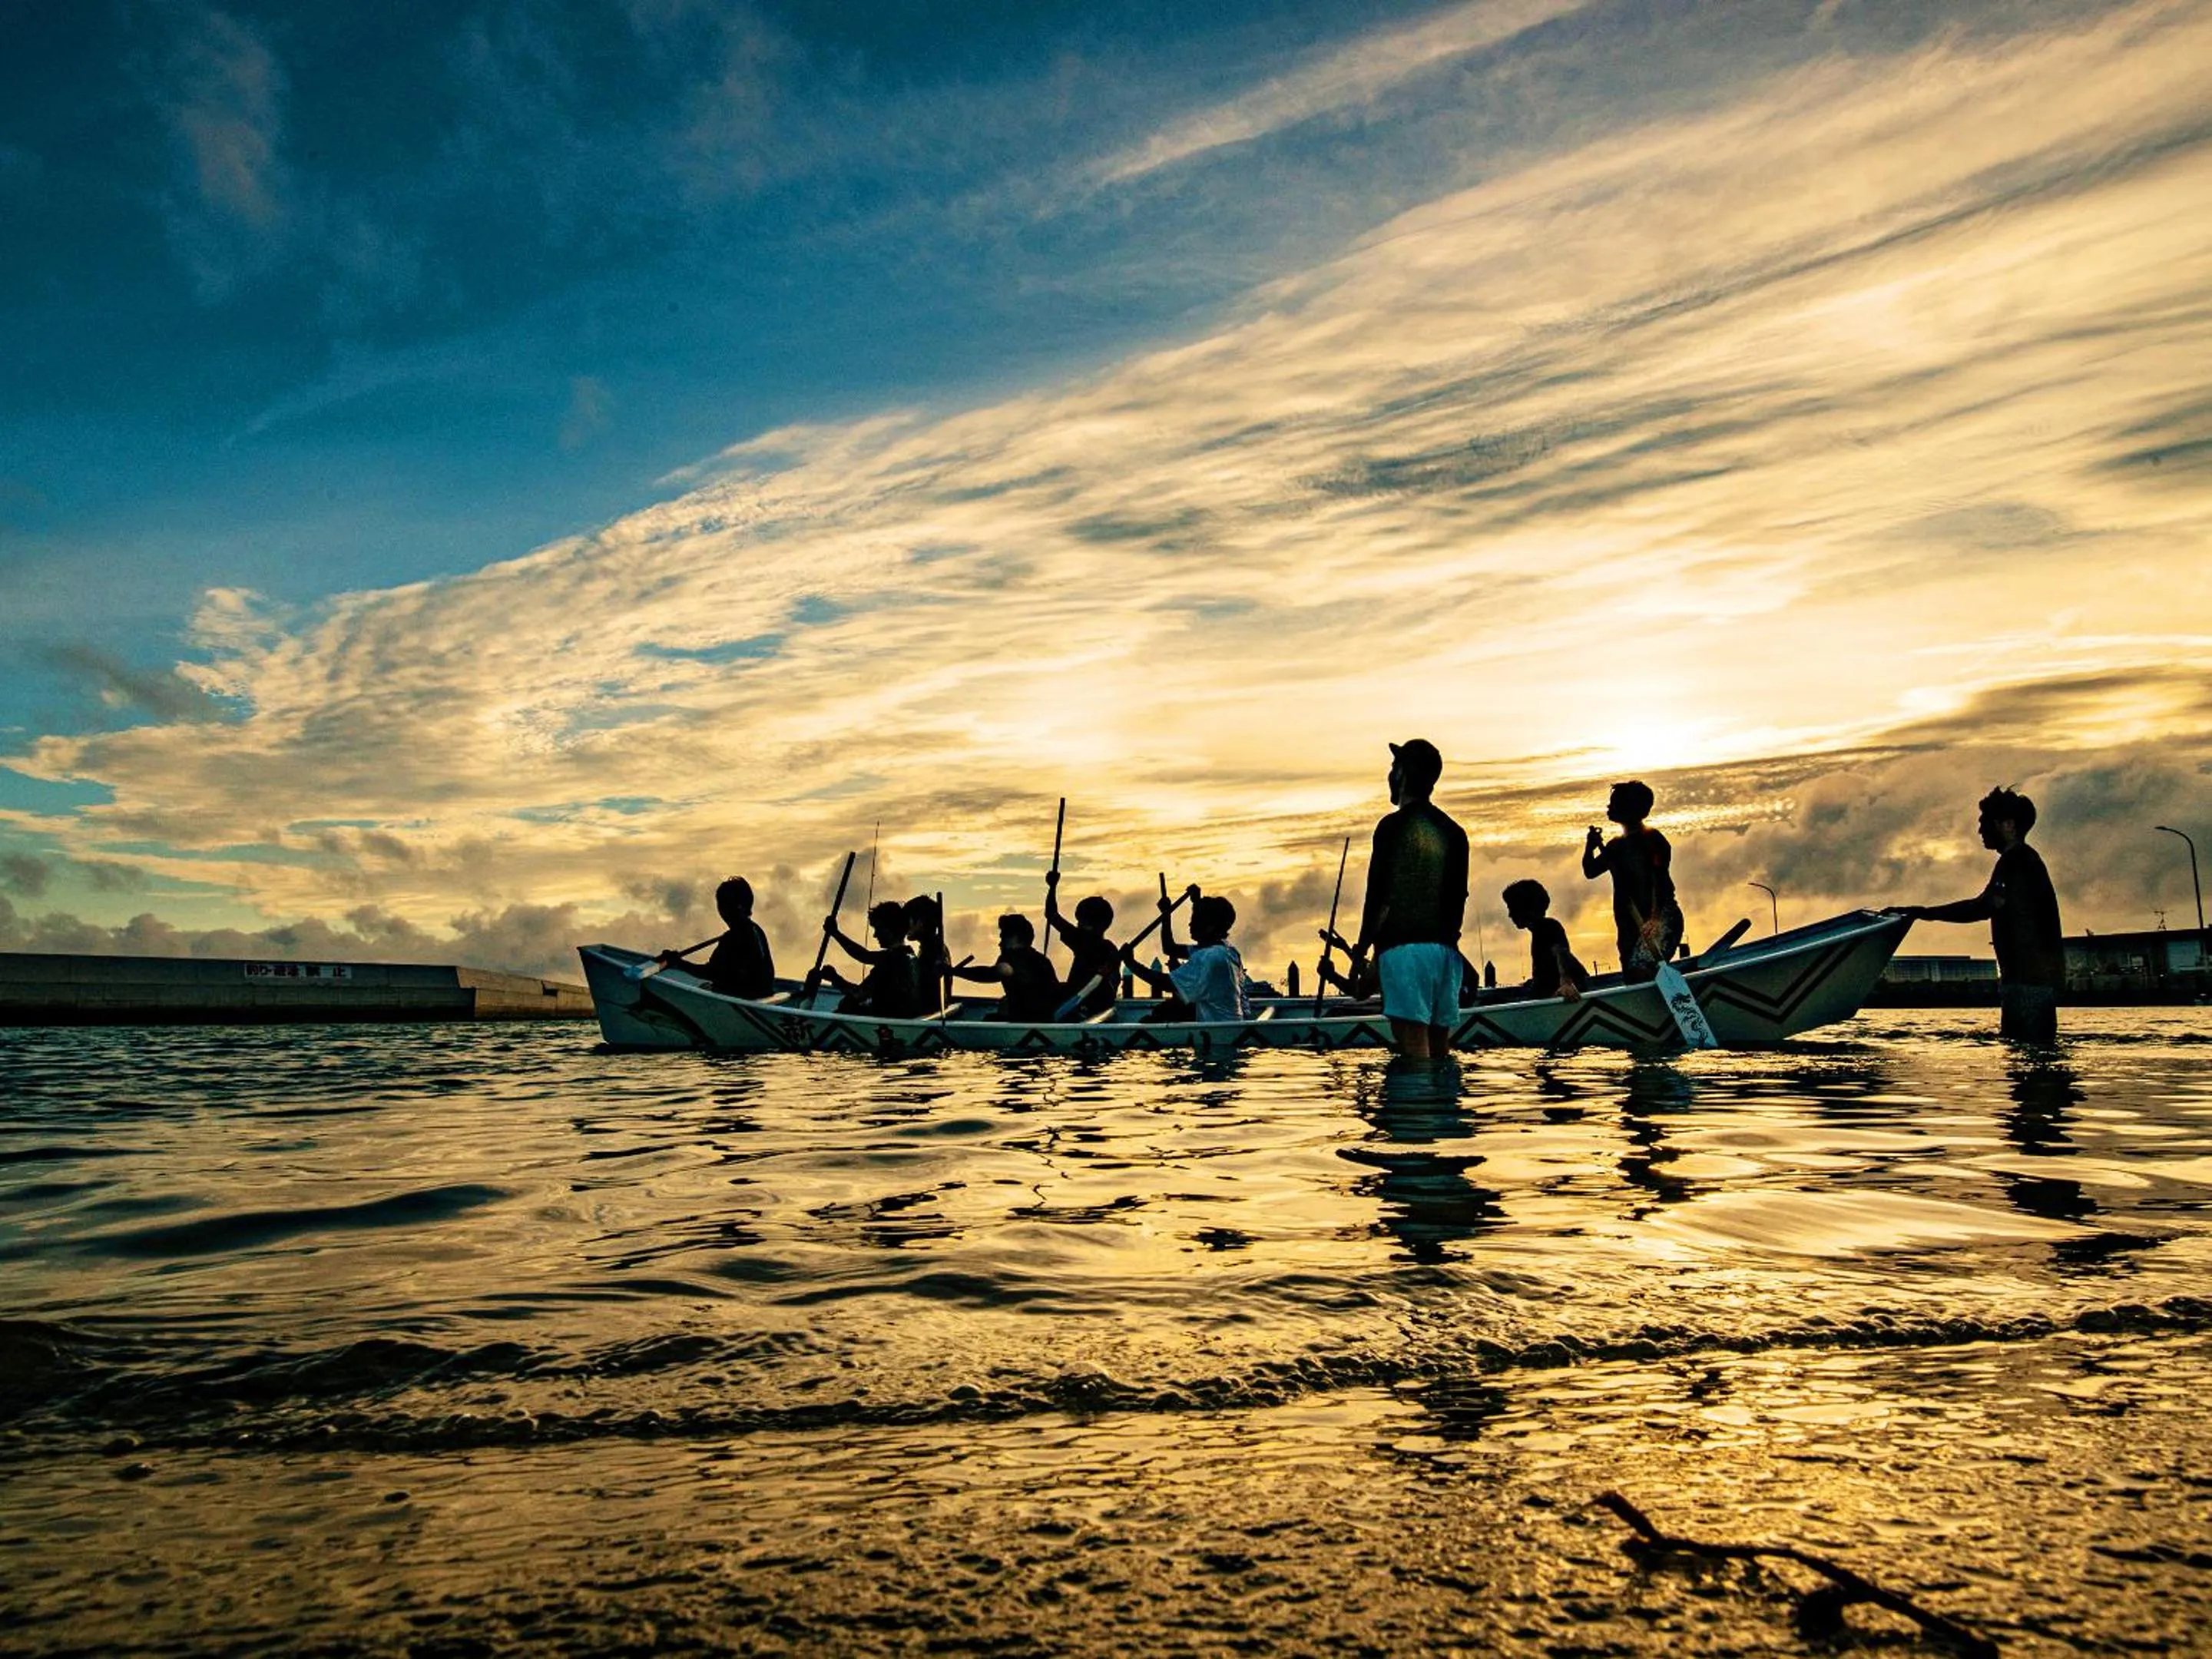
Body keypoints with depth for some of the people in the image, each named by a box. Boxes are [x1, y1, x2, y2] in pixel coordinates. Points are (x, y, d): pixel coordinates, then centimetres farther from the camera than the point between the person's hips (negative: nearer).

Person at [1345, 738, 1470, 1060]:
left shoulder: (1393, 826, -6)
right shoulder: (1454, 832, 13)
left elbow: (1378, 895, -8)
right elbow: (1459, 899, 14)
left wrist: (1361, 951, 1)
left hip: (1403, 946, -7)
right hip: (1445, 949, 7)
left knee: (1413, 1042, -10)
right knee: (1439, 1046, 9)